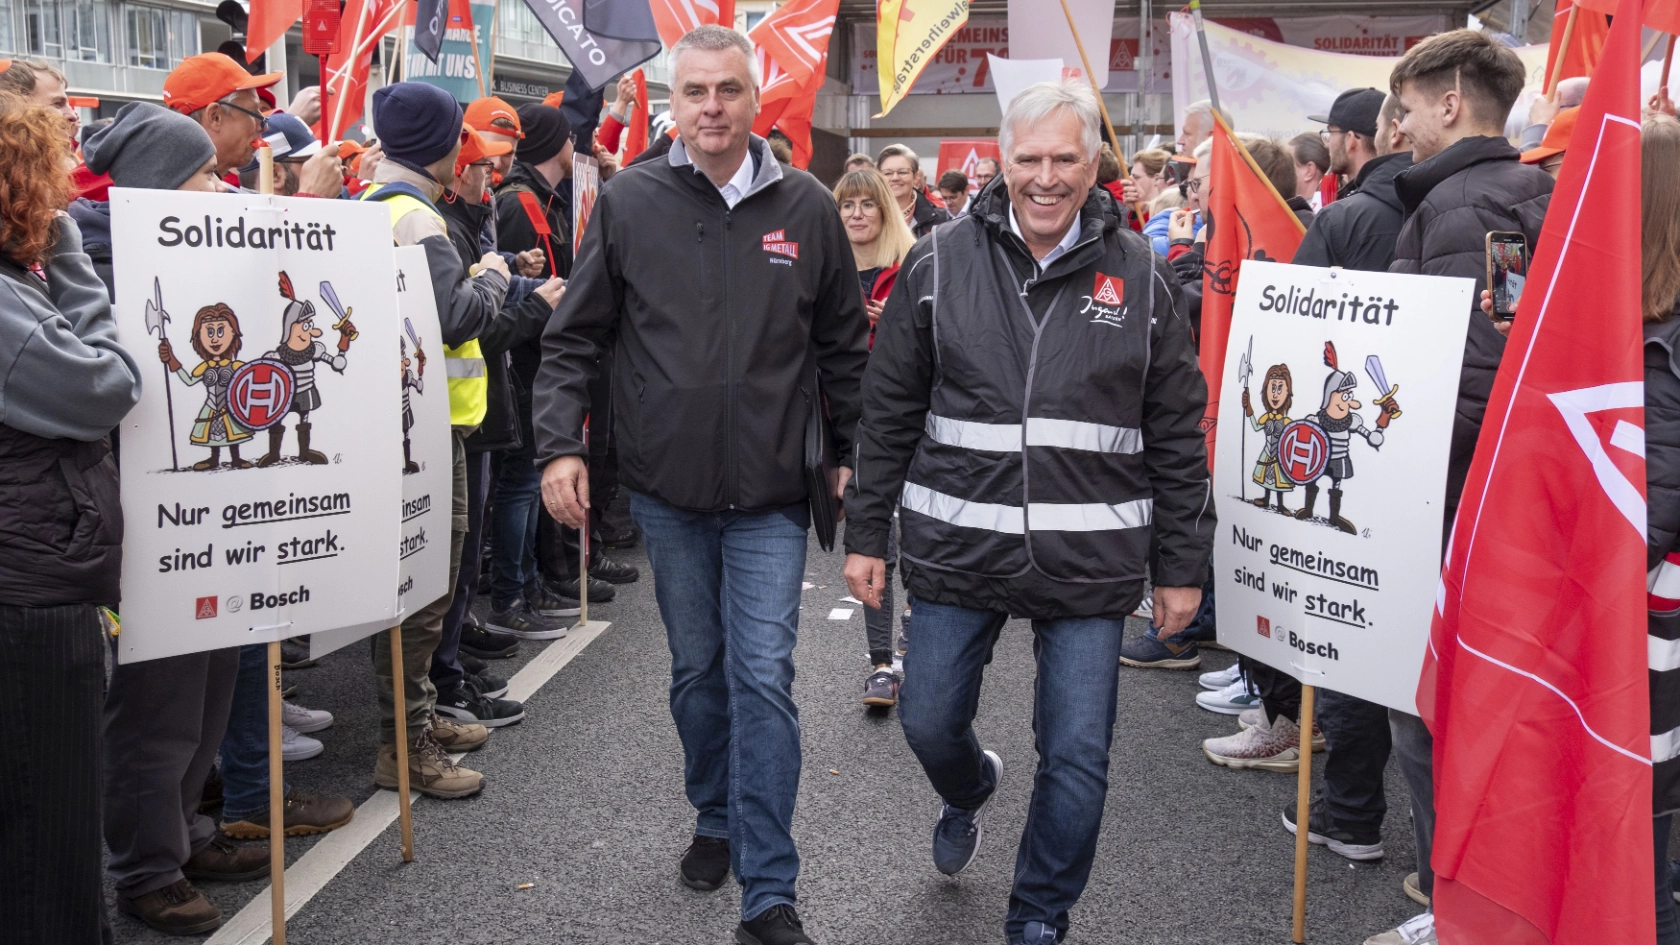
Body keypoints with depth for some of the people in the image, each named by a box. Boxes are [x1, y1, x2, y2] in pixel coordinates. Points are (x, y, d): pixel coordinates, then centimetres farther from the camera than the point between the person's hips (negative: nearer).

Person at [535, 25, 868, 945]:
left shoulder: (806, 206, 0)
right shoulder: (628, 201, -1)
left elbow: (845, 347, 8)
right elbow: (572, 337, 4)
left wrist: (853, 456, 6)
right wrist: (560, 444, -7)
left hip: (771, 496, -1)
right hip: (668, 490, 1)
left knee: (763, 679, -5)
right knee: (697, 671, 15)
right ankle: (716, 819, 39)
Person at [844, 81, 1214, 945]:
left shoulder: (1140, 275, 1)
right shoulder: (939, 262, 1)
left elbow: (1177, 436, 4)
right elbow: (889, 411, 5)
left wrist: (1181, 565, 3)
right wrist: (865, 533, 4)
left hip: (1090, 560, 0)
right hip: (959, 546, 1)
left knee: (1078, 755, 4)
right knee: (928, 721, 12)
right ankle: (968, 792, 49)